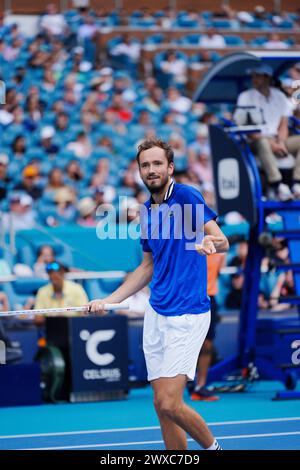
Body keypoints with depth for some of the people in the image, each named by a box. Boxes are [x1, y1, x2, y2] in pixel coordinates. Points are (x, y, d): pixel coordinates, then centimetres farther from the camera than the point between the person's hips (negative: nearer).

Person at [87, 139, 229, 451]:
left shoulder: (186, 197, -9)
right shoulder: (147, 211, 13)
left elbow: (222, 240, -18)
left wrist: (210, 242, -42)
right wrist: (108, 301, 17)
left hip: (187, 314, -7)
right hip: (156, 313, 7)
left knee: (169, 404, -14)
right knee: (162, 405, 6)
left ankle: (213, 448, 10)